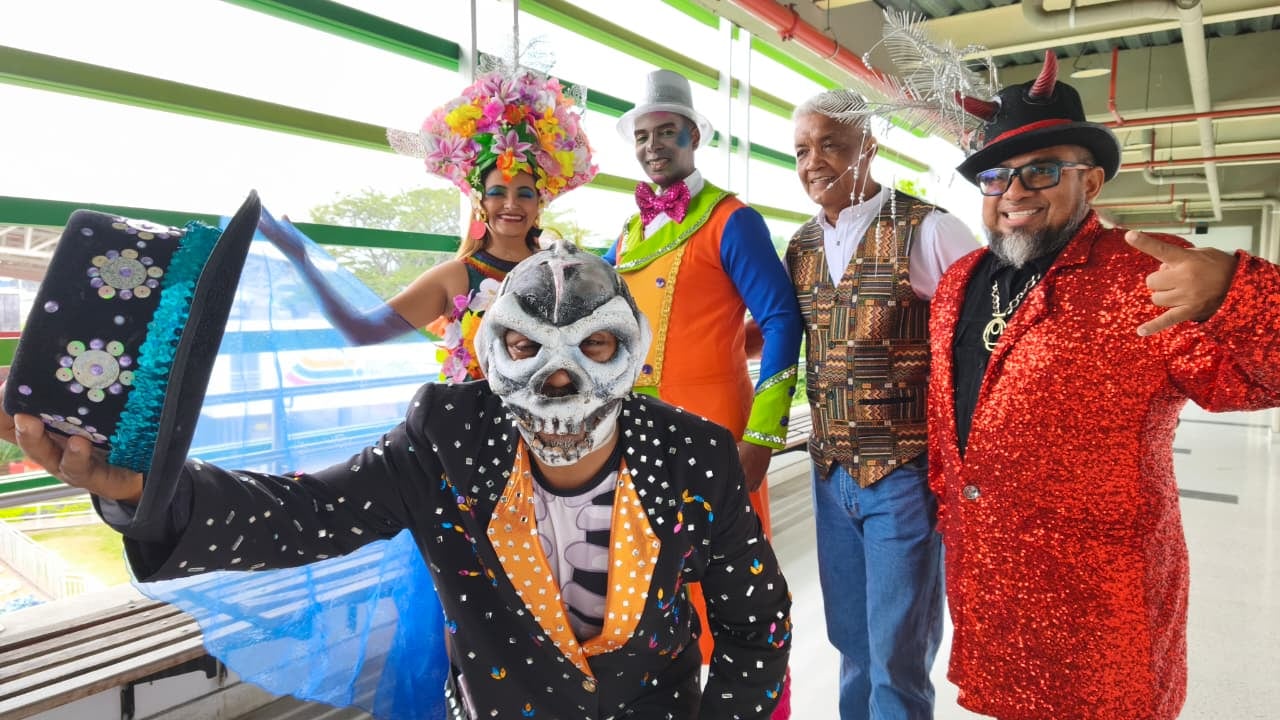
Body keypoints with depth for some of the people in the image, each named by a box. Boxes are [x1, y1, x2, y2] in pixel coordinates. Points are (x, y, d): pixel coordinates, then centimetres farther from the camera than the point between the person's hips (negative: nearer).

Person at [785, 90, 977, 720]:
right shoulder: (801, 246, 8)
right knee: (852, 645, 18)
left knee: (897, 659, 5)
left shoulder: (926, 231, -10)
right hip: (829, 473, 5)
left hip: (905, 473, -5)